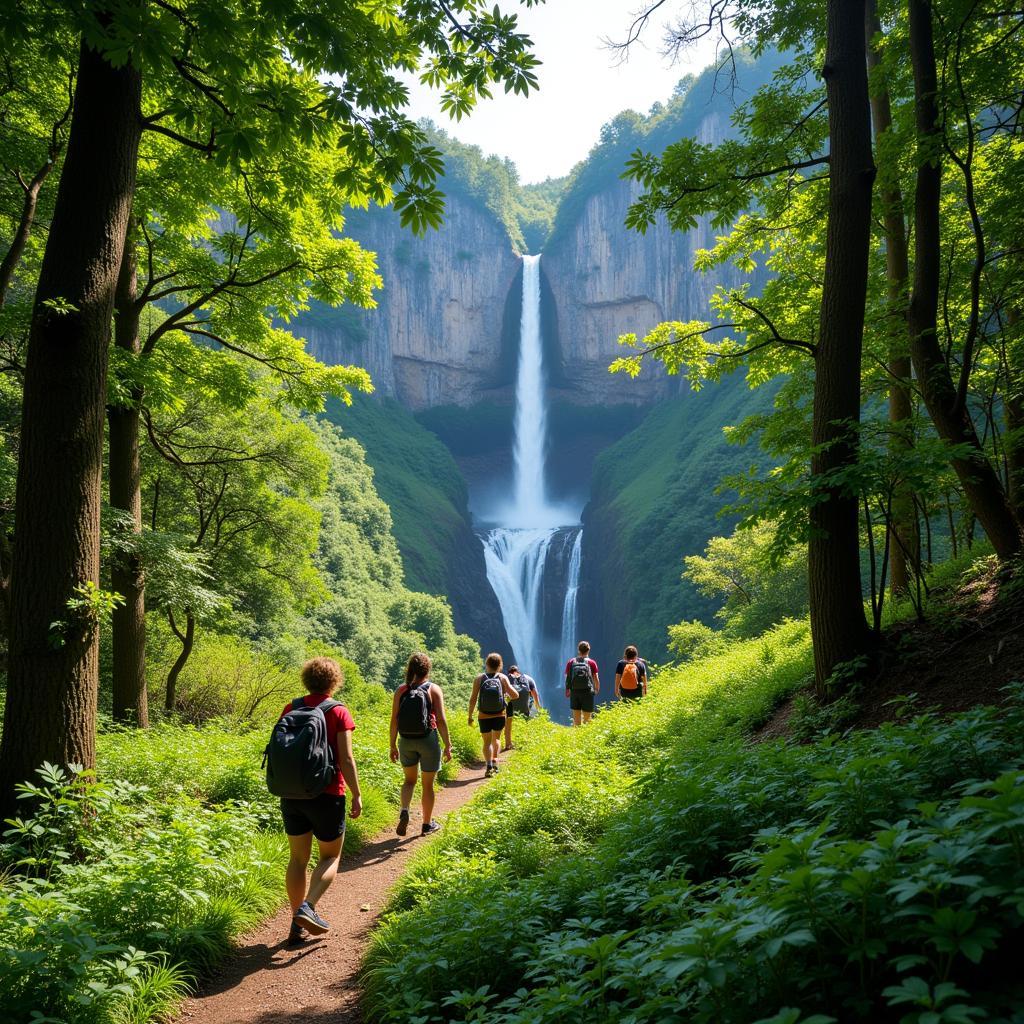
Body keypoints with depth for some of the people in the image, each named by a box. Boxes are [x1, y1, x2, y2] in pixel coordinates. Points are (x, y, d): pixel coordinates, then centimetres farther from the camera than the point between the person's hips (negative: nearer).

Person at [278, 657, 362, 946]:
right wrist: (357, 795, -6)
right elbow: (346, 759, -14)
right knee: (330, 857, 13)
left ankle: (297, 926, 17)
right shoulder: (339, 712, -10)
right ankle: (307, 907, -7)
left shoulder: (291, 708, 2)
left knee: (298, 858, 15)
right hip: (326, 795, -4)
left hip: (292, 795, 4)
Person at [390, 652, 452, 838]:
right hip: (428, 741, -2)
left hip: (406, 741, 2)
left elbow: (394, 720, -2)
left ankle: (404, 811, -2)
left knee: (410, 780, 22)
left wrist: (393, 745, 8)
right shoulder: (434, 689, -7)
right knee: (427, 784, 14)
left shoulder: (401, 690, -1)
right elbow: (441, 720, -11)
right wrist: (448, 745, -3)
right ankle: (427, 824, 25)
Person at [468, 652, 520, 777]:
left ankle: (489, 765, -9)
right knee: (496, 738, 24)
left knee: (487, 742, 9)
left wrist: (470, 716, 1)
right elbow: (515, 695, -11)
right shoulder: (502, 677, -7)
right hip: (499, 716, 1)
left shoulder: (479, 678, -7)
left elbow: (473, 699, -7)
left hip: (484, 717, -1)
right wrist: (509, 698, 12)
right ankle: (495, 762, 16)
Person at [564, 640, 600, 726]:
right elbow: (596, 678, -1)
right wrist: (597, 689, 16)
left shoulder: (571, 662, 4)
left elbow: (567, 677, 4)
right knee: (587, 718, 5)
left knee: (576, 719, 8)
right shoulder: (591, 662, -1)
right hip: (587, 692, -2)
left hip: (574, 692, 2)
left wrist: (567, 690, 16)